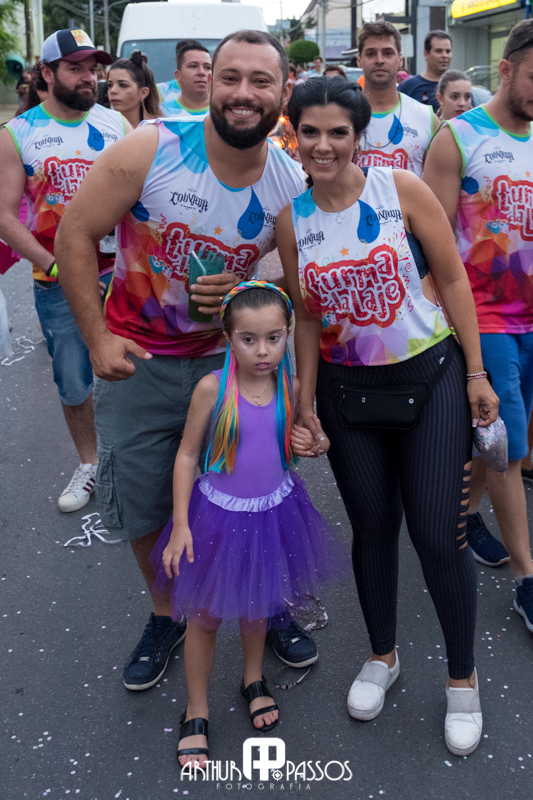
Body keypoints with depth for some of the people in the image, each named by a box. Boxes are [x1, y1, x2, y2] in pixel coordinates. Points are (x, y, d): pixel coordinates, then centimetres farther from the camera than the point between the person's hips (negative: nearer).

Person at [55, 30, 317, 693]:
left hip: (230, 358, 1)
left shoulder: (292, 185, -9)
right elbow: (76, 232, -10)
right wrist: (97, 336, -13)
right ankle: (167, 615, 37)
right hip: (135, 362, -1)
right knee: (142, 511, 10)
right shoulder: (150, 150, -17)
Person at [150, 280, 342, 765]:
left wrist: (315, 445, -14)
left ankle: (254, 680, 49)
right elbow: (188, 455, -12)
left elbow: (301, 441, 10)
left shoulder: (290, 387, -8)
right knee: (207, 614, 8)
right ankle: (196, 713, 29)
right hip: (220, 513, -3)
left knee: (258, 602, 23)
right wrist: (180, 524, -14)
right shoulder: (213, 388, -19)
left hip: (273, 510, 3)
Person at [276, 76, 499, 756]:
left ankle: (462, 678, 22)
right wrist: (304, 404, 5)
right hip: (347, 391, 3)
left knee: (438, 535, -2)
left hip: (430, 379, -2)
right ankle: (382, 655, 37)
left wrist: (476, 374, -5)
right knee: (372, 526, 13)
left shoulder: (401, 189, -9)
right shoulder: (291, 218, -1)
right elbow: (306, 317, 6)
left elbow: (453, 279, -4)